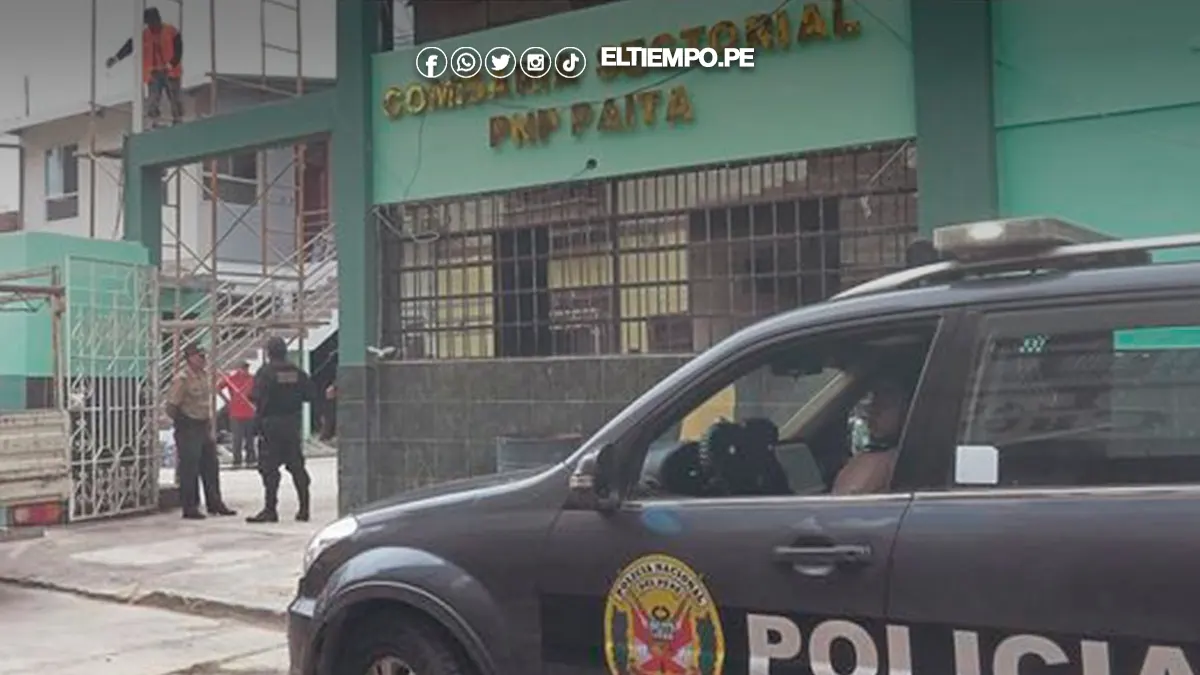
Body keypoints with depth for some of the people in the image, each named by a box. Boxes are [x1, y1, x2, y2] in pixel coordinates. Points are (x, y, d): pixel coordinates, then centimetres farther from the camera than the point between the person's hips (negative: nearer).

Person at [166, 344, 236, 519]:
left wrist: (209, 424, 16)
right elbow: (171, 406, -16)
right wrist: (182, 423, -7)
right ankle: (190, 508, 5)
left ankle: (215, 503, 22)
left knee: (211, 468, 12)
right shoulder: (182, 379, -16)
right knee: (189, 470, -3)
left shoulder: (205, 376, 9)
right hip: (188, 429, -8)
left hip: (204, 427, 8)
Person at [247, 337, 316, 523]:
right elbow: (311, 395, 4)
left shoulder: (265, 373, -11)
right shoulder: (297, 372, 3)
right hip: (293, 424, 5)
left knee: (269, 467, 0)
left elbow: (257, 398, -19)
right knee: (297, 466, 10)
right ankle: (304, 509, 12)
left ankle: (270, 509, -2)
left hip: (271, 424, -5)